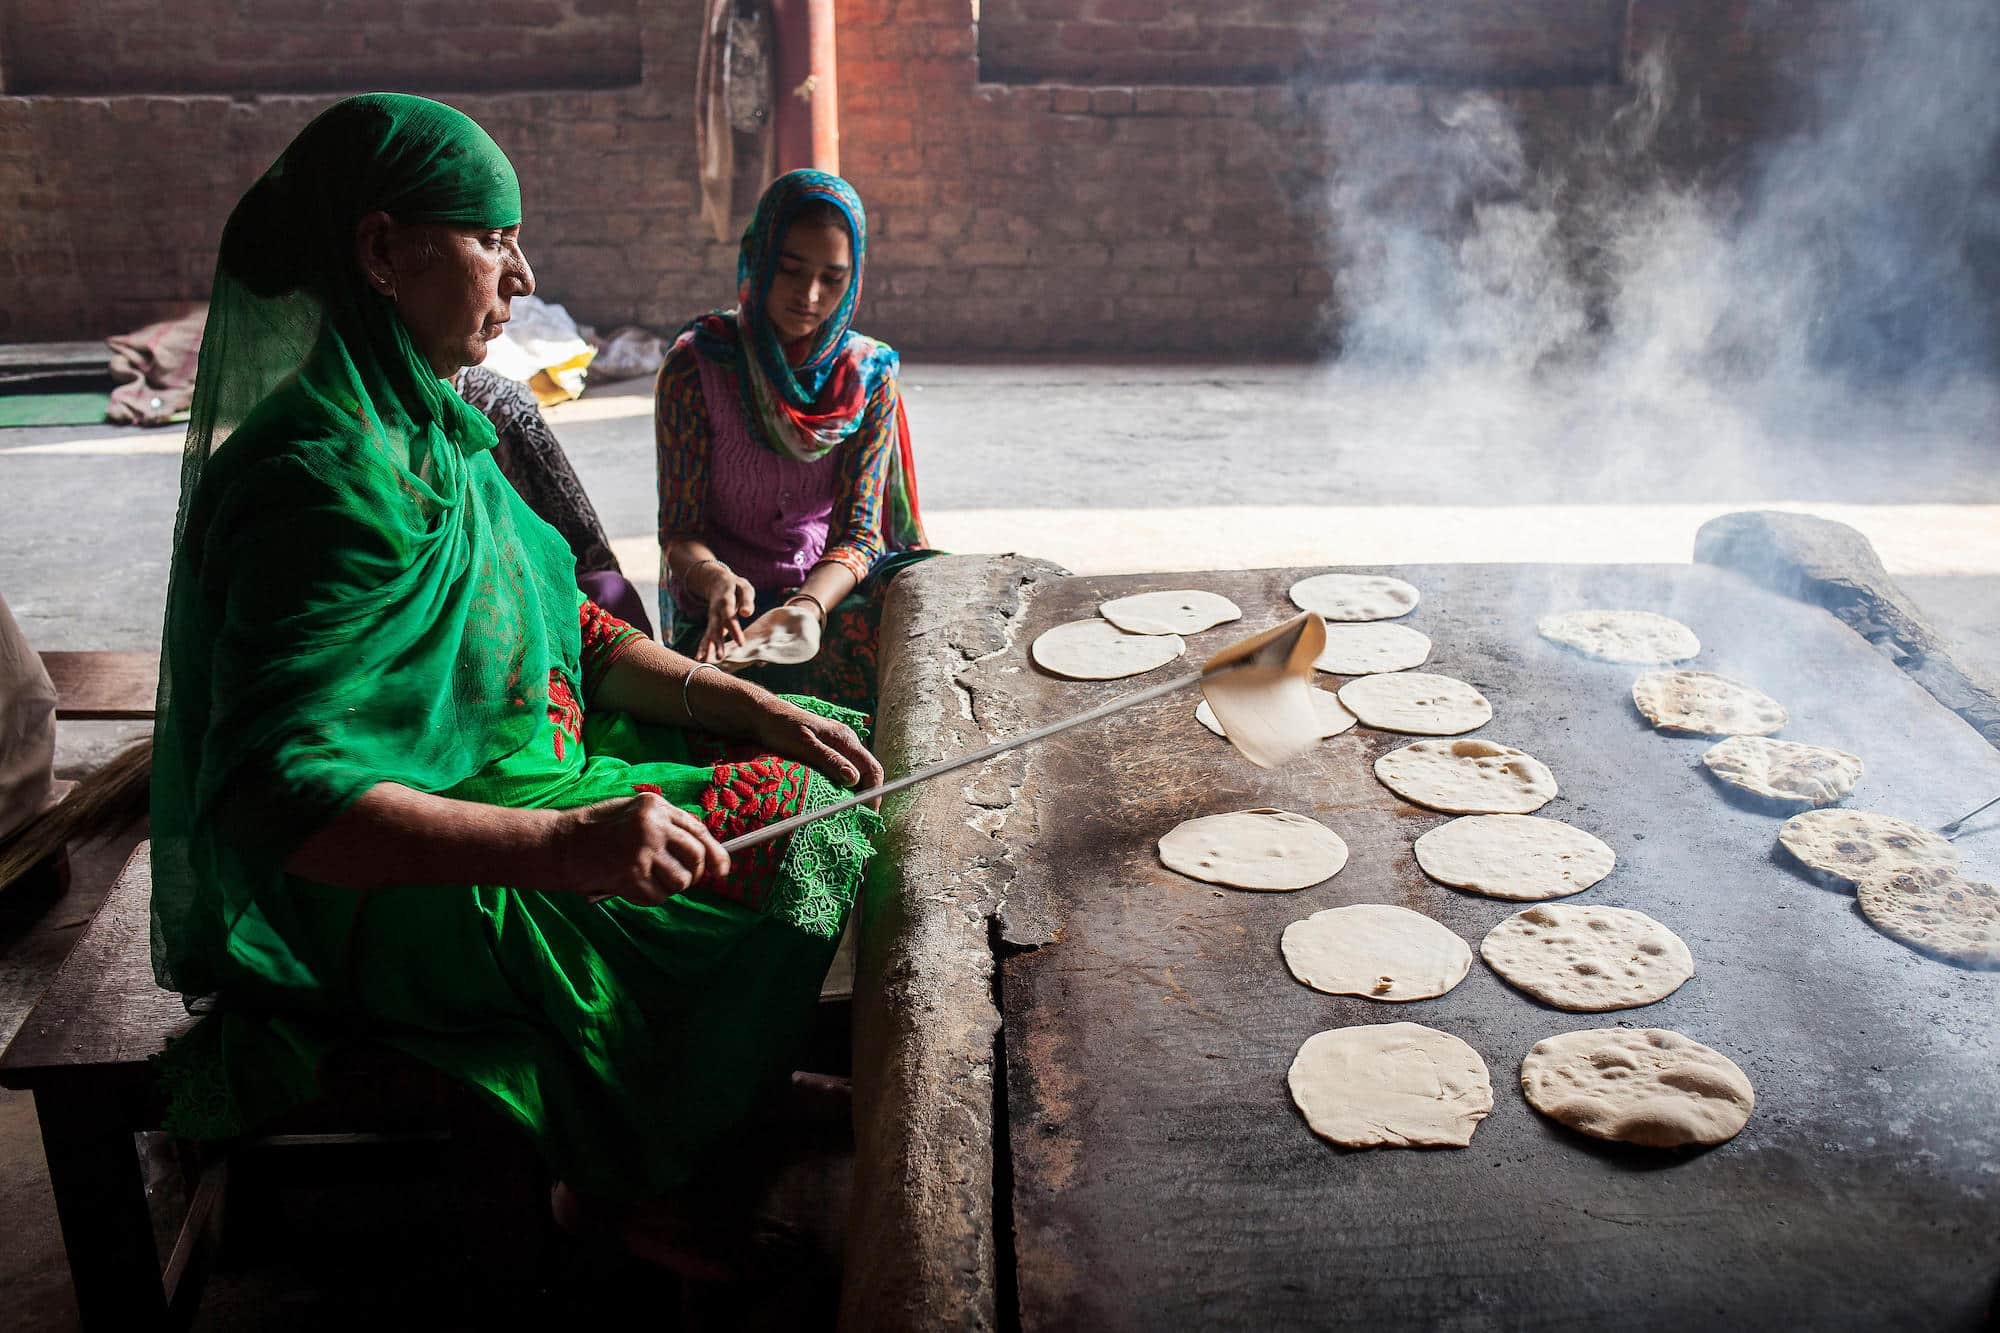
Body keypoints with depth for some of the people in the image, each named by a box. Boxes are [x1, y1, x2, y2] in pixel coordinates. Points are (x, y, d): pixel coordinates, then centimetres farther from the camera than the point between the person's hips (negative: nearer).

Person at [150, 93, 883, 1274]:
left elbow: (566, 631, 9)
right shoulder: (334, 477, -26)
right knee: (795, 830, -5)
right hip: (409, 894, -10)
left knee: (808, 768, 11)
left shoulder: (420, 429, 5)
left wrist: (755, 708, -2)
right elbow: (274, 794, -33)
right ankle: (622, 1190, 17)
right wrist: (563, 847, -41)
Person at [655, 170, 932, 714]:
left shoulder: (869, 373, 1)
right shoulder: (695, 367, -6)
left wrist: (809, 605, -29)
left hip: (833, 588, 4)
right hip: (726, 611, -4)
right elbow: (681, 531, -6)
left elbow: (857, 532, -7)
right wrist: (717, 581, -31)